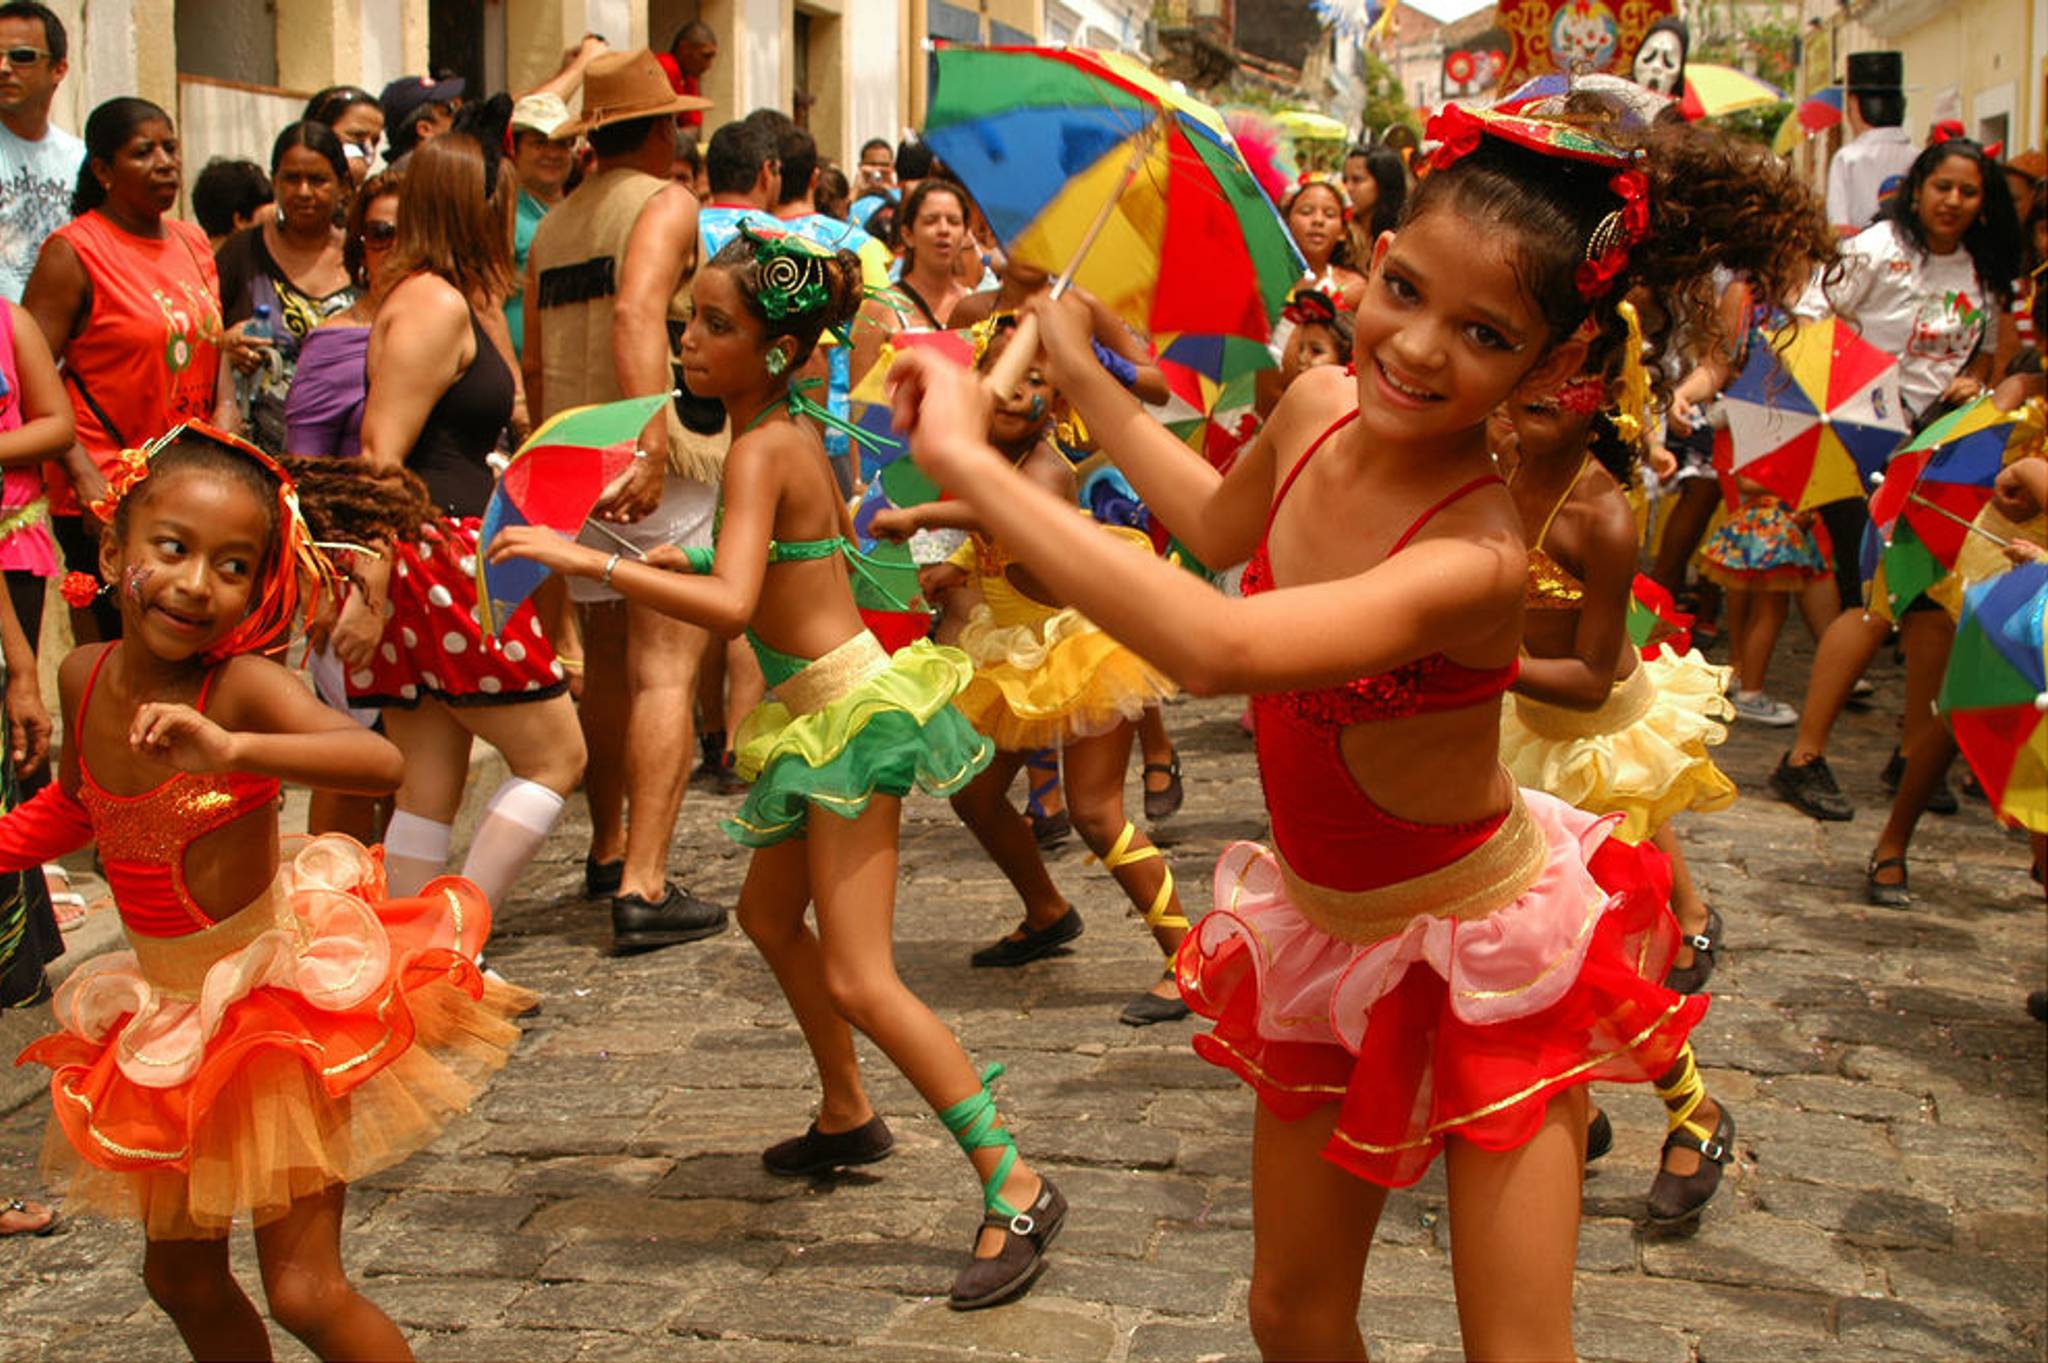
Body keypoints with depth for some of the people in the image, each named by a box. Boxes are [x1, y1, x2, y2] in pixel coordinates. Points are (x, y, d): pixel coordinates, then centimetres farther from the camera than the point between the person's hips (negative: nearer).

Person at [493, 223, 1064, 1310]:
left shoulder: (760, 450, -19)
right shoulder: (795, 433, 8)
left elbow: (730, 605, -32)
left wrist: (589, 560, -30)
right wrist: (686, 559, 17)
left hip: (852, 712, -10)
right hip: (826, 711, 10)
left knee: (856, 978, -11)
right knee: (768, 914, 25)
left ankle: (1016, 1191, -8)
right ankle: (848, 1117, 41)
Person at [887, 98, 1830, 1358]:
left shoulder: (1482, 551, -34)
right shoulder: (1318, 406, -11)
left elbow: (1219, 647, -51)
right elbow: (1222, 523, 14)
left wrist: (970, 460, -47)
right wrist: (1081, 371, 18)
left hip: (1486, 954, -6)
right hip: (1326, 935, 7)